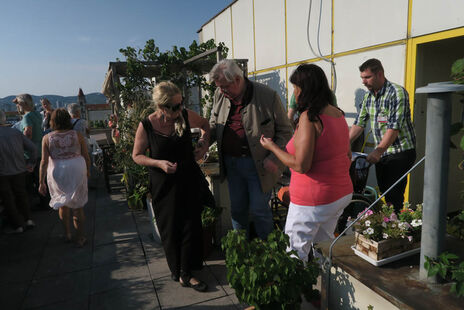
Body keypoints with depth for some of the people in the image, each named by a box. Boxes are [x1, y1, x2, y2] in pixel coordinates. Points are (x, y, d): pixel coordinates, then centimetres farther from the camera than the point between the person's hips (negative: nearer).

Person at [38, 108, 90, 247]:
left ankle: (67, 234, 33)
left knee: (63, 204, 21)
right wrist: (88, 171, 14)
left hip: (57, 173, 1)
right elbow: (86, 156, -2)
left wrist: (41, 182, -3)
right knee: (77, 205, 11)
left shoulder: (47, 138, -6)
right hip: (77, 170, 0)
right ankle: (80, 237, 19)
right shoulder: (77, 135, -6)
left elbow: (44, 161, -8)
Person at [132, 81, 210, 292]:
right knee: (170, 228, 10)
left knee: (190, 225, 4)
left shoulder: (186, 116, -8)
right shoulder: (146, 126, -12)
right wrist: (159, 163, -18)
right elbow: (136, 155, -2)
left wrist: (204, 142, -4)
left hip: (188, 181, 2)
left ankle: (185, 273, 21)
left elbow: (205, 124, 14)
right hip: (163, 185, -2)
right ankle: (176, 269, 32)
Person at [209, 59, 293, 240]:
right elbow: (213, 125, 15)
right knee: (237, 208, 16)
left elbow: (285, 132, -7)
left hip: (258, 164, -4)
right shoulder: (220, 95, 1)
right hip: (231, 163, 5)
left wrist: (274, 158, -18)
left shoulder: (268, 96, -13)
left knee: (259, 209, 6)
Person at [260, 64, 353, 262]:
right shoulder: (338, 114, 6)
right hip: (342, 194, 9)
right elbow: (348, 157, 14)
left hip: (314, 200, -8)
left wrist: (271, 147, -11)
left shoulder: (309, 117, -20)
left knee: (296, 253, 6)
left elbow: (301, 165, -24)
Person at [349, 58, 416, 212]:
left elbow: (394, 127, -23)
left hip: (401, 152, -7)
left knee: (394, 195, -6)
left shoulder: (397, 93, -15)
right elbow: (359, 123, 10)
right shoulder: (368, 96, 8)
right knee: (384, 193, 12)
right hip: (381, 153, 7)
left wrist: (378, 151, -28)